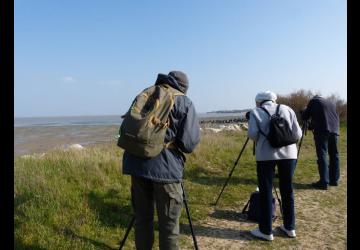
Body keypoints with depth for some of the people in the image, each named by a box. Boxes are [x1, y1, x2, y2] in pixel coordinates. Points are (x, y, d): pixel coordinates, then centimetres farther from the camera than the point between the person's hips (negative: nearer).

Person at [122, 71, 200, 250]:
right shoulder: (185, 103, 4)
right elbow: (189, 143, -5)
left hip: (136, 163, 5)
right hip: (166, 167, -4)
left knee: (142, 219, 17)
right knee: (168, 223, 7)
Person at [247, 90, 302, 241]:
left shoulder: (256, 112, 5)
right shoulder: (287, 109, 12)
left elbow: (252, 134, -9)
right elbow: (297, 134, 6)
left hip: (266, 154, -3)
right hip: (288, 153, 4)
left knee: (265, 191, 5)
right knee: (287, 190, 15)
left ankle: (266, 231, 11)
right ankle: (290, 228, 27)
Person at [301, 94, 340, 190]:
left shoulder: (313, 101, 9)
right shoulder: (332, 104, 25)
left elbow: (304, 117, 9)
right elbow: (337, 118, 25)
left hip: (321, 131, -5)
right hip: (334, 131, 6)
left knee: (322, 156, -8)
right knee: (334, 155, 13)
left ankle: (324, 182, -12)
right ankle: (334, 179, 18)